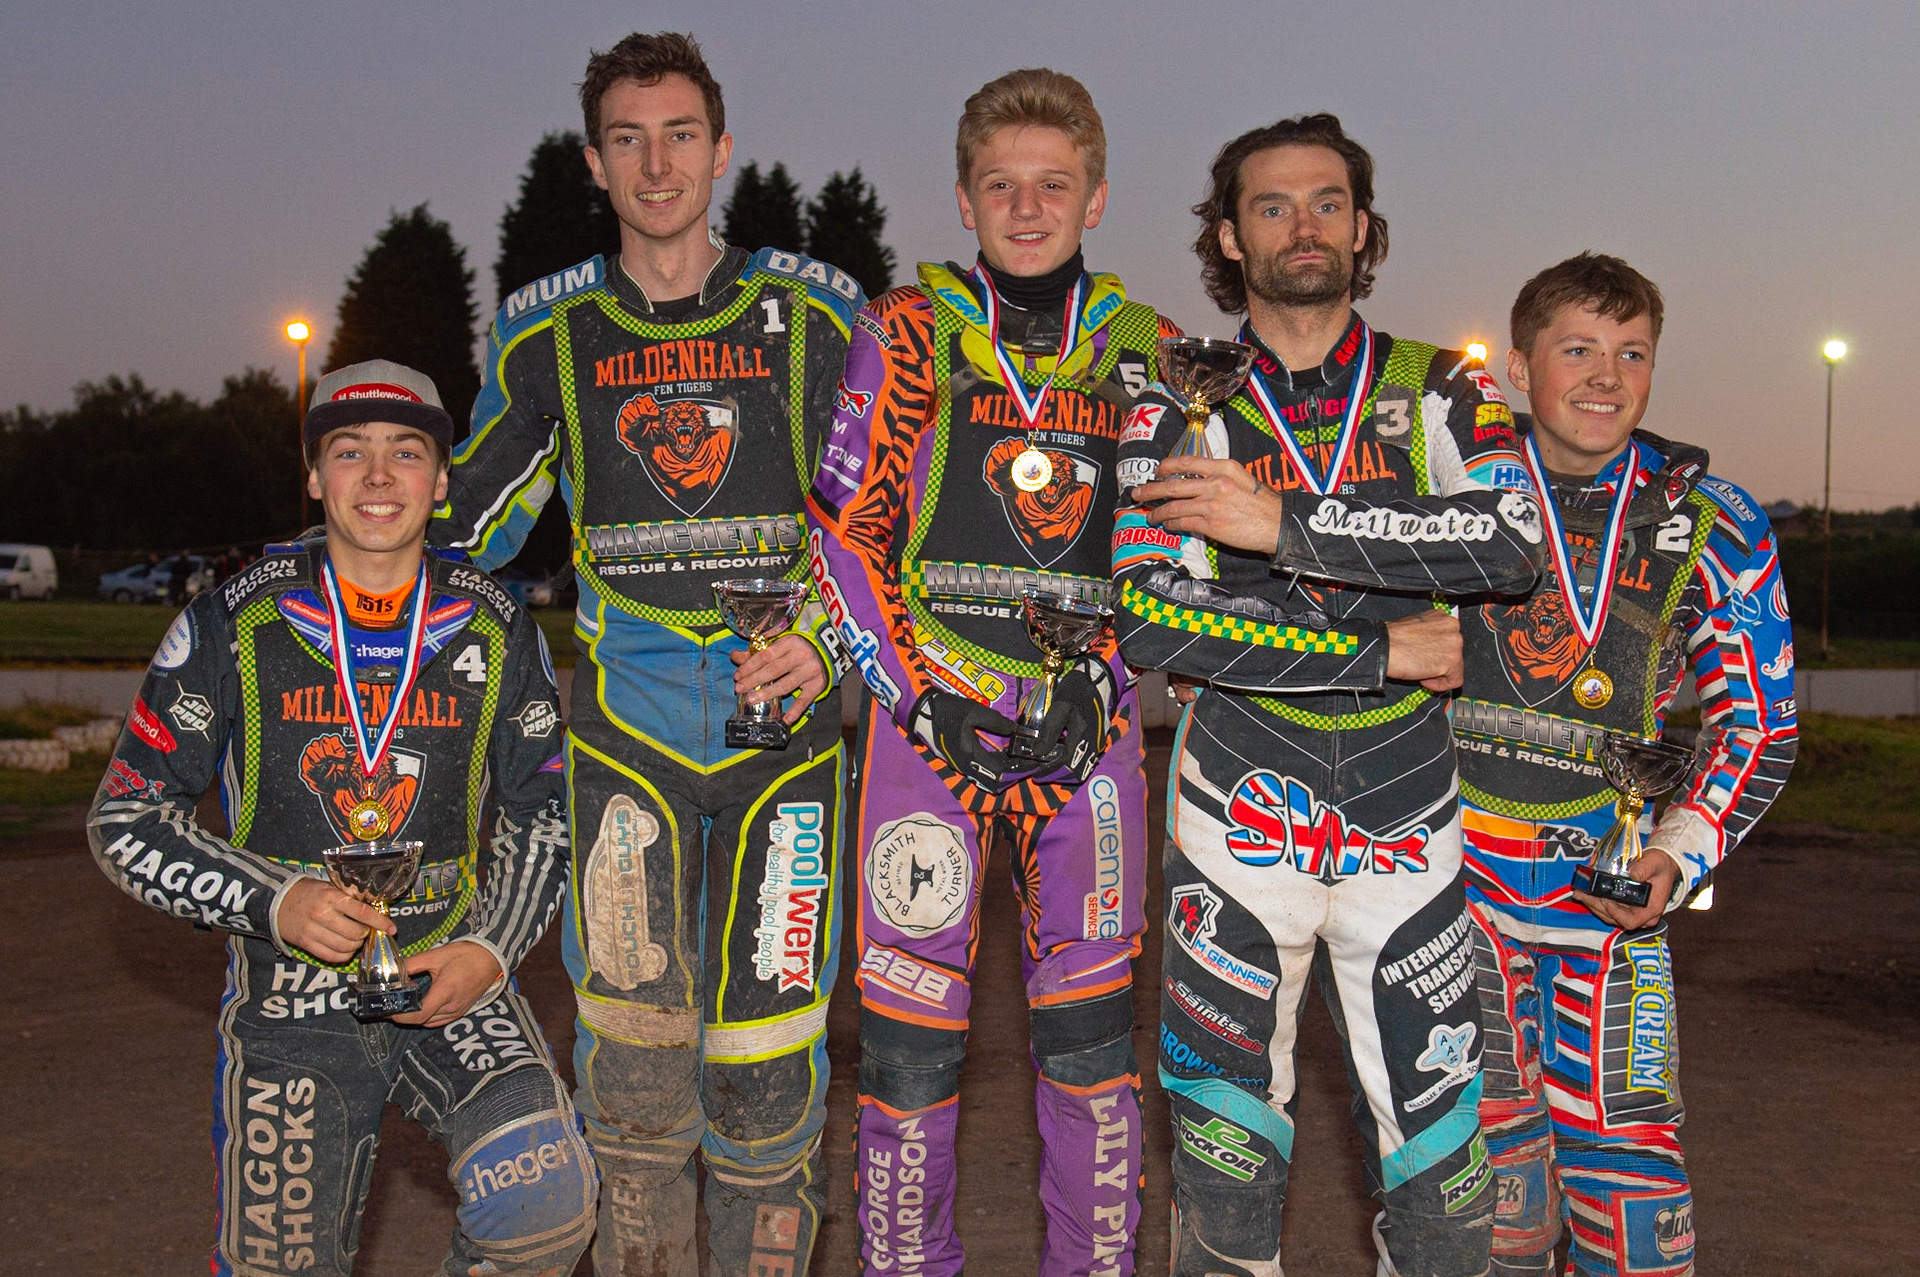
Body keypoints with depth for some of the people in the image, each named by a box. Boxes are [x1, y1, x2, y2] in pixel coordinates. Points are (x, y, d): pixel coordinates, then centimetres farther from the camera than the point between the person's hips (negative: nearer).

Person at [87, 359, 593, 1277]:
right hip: (290, 996, 0)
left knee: (547, 1203, -22)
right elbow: (125, 821, 0)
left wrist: (492, 950, -5)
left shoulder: (497, 633, 3)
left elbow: (544, 814, 12)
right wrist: (277, 905, -15)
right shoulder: (232, 627, -3)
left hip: (452, 983, 1)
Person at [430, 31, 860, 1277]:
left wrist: (832, 641, -3)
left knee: (766, 1052, -1)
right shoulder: (547, 333, 8)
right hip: (624, 726, 1)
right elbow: (465, 529, 19)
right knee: (631, 1053, 2)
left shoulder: (815, 311, 5)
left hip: (785, 719, -1)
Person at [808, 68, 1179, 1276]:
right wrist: (917, 697, -9)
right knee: (912, 1029, 0)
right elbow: (845, 530, -1)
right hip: (931, 709, -2)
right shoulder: (908, 330, 0)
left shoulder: (1146, 347, 7)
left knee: (1091, 1024, 7)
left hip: (1088, 718, 2)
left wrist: (1102, 685, -1)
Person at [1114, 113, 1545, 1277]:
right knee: (1227, 1150, 8)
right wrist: (1382, 648, -14)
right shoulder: (1182, 408, 2)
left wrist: (1287, 523, -21)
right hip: (1242, 817, 0)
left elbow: (1511, 541, -15)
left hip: (1408, 824, 1)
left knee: (1443, 1171, 6)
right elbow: (1148, 620, -11)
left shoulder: (1440, 389, 5)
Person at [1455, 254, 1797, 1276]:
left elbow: (1758, 722, 2)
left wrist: (1679, 855, -10)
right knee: (1488, 1131, 9)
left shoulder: (1714, 526, -2)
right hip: (1459, 875, 1)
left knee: (1624, 1145, -4)